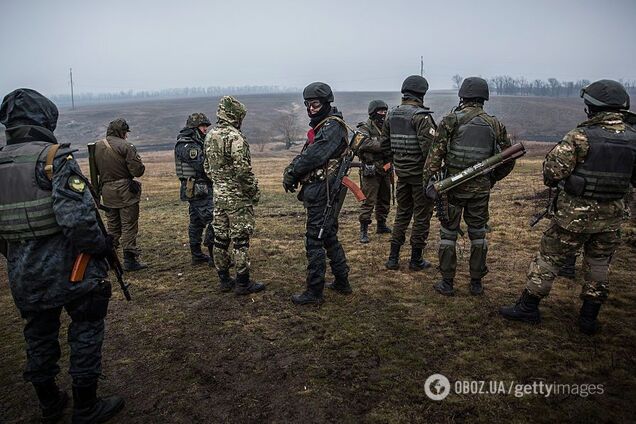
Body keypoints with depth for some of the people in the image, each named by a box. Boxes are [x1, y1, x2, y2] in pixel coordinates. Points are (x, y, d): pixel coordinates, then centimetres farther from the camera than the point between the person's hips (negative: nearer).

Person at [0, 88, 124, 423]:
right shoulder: (54, 157, -15)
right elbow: (76, 218, -27)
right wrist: (102, 245, -12)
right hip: (69, 270, -6)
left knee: (39, 337, 20)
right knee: (85, 333, 10)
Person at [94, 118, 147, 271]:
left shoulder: (97, 146, 5)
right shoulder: (126, 146, -14)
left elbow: (95, 170, 13)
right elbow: (138, 171, -17)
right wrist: (139, 163, 4)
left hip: (107, 192, 6)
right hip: (125, 191, -6)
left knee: (112, 227, 18)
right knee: (129, 227, 1)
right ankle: (130, 260, 2)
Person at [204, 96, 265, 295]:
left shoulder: (210, 136, 10)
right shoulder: (235, 137, -17)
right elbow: (243, 170, -21)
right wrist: (255, 191, -10)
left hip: (218, 196, 8)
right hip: (238, 196, -8)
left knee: (220, 237, 12)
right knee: (240, 239, -1)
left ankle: (224, 280, 22)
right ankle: (243, 283, 6)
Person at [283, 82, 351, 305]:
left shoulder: (332, 127, -14)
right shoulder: (320, 126, 17)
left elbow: (314, 155, -22)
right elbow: (305, 154, 14)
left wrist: (292, 172, -8)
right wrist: (291, 170, -4)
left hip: (320, 192, -10)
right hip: (323, 192, 10)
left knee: (314, 240, -4)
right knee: (329, 237, 17)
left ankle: (314, 292, 6)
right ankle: (342, 282, 29)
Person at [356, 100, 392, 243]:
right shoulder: (365, 128, -7)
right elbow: (365, 143, -24)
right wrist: (383, 145, -24)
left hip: (385, 170, 7)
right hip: (371, 171, -7)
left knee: (384, 200, 16)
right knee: (368, 201, -7)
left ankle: (381, 225, 30)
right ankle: (363, 230, -1)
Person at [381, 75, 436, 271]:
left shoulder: (391, 114, 7)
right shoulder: (421, 116, -15)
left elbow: (384, 144, 13)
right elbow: (429, 146, -21)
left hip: (401, 172, 7)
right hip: (420, 172, -7)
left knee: (402, 212, 17)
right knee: (422, 215, 6)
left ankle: (393, 258, 18)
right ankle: (416, 259, 14)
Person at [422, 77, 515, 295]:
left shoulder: (451, 120, -6)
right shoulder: (494, 124, 5)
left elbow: (436, 153, -12)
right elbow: (508, 159, 10)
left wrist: (427, 180, -8)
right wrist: (492, 179, 22)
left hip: (453, 186, -3)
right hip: (480, 188, 3)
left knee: (448, 234, 7)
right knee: (478, 234, 14)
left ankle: (447, 283, 12)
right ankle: (476, 283, 21)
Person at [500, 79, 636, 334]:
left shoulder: (581, 137, -17)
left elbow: (552, 170, -19)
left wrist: (553, 182, 2)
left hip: (575, 214, -4)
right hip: (611, 217, 5)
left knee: (548, 258, 8)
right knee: (599, 266, 18)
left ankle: (528, 308, 16)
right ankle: (589, 319, 27)